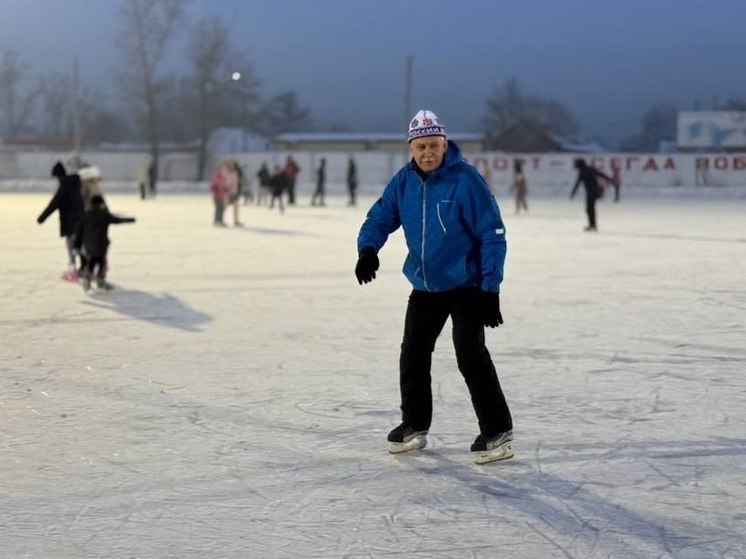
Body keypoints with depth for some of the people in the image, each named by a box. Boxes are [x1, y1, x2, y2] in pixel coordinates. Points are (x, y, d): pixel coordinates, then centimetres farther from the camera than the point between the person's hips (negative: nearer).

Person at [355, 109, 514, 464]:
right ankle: (415, 426, 27)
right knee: (413, 355, 11)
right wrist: (368, 249, -18)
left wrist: (490, 289, -20)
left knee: (471, 357, -13)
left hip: (466, 285, -6)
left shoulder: (466, 179, -19)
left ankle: (497, 432, -5)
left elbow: (492, 235, -18)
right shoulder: (404, 181, -3)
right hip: (424, 286, 6)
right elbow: (380, 218, 4)